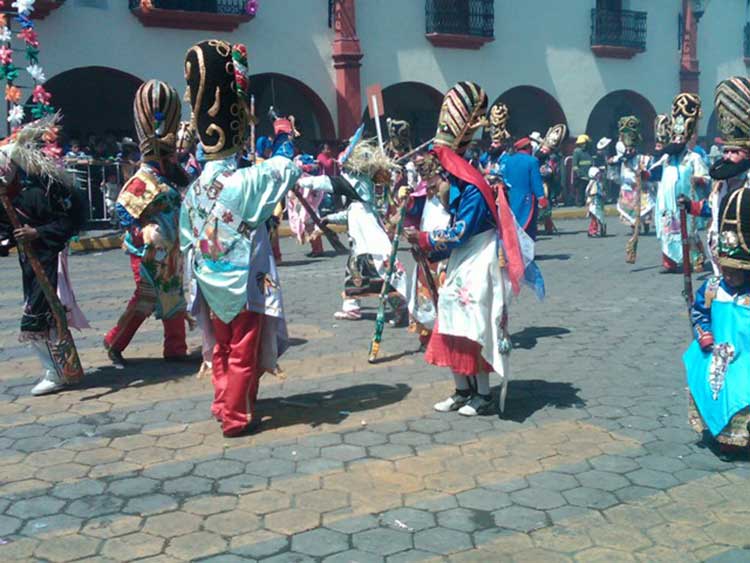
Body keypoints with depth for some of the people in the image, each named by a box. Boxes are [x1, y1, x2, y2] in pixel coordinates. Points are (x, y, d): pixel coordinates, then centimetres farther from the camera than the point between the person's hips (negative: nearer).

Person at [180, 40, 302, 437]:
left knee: (223, 349, 20)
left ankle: (223, 405, 32)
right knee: (243, 353, 5)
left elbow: (187, 241, 9)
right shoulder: (247, 181, -19)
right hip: (246, 283, -6)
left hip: (213, 285, 6)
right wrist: (284, 139, 16)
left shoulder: (195, 188, 1)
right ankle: (236, 417, 13)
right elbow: (282, 169, -2)